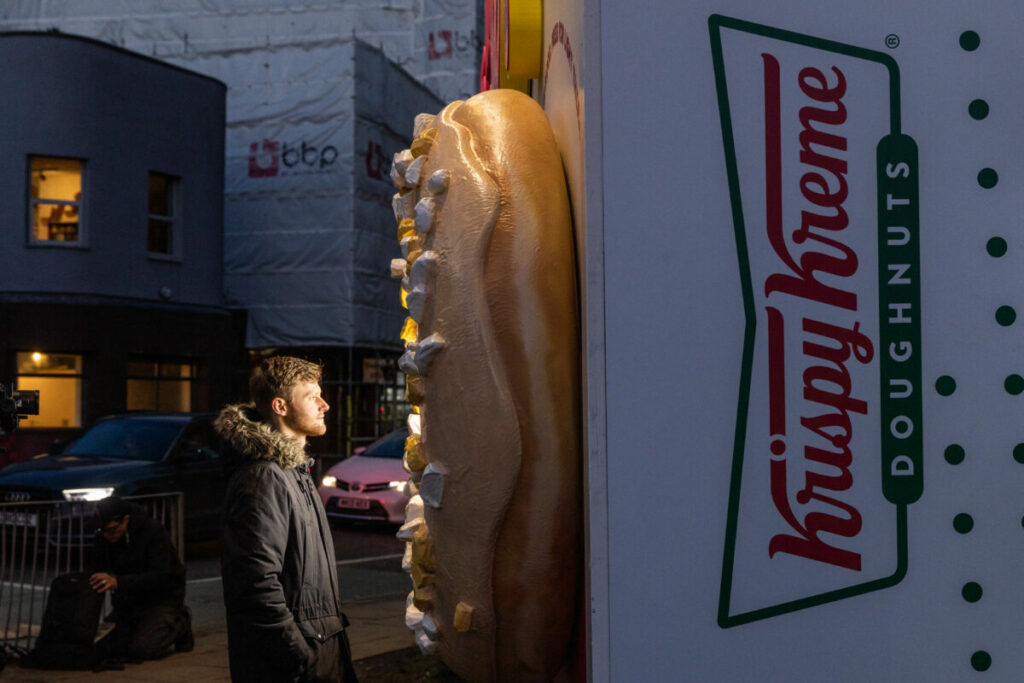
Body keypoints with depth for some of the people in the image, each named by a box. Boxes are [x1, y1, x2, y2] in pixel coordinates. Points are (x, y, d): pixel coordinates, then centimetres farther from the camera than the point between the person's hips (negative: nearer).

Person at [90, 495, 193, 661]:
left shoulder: (154, 531, -22)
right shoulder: (103, 537, -5)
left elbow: (160, 577, -32)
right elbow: (98, 572, 1)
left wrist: (118, 582, -45)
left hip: (162, 597, -6)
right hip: (128, 602, 6)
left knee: (145, 649, -24)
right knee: (105, 649, -7)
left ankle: (179, 622, 4)